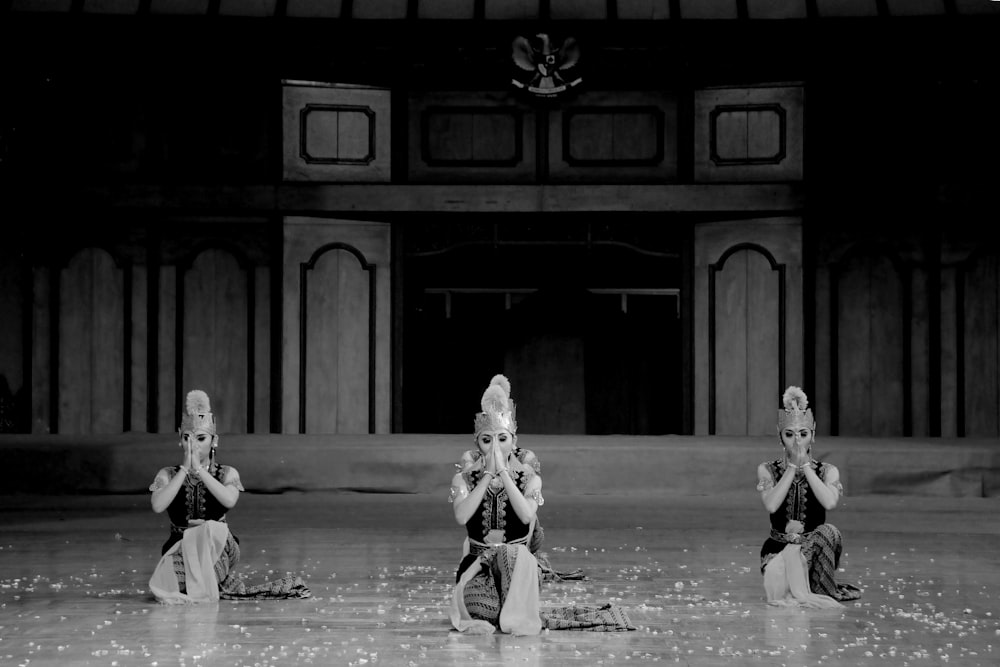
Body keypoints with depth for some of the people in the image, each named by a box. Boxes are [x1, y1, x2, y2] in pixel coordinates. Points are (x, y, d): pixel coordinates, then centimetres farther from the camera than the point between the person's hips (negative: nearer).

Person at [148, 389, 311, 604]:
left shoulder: (227, 474, 3)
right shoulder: (168, 475, 5)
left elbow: (229, 501, -21)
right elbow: (158, 506, -17)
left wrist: (199, 469, -19)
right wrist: (185, 468, -14)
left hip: (218, 549, -1)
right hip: (180, 549, 1)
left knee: (212, 529, -35)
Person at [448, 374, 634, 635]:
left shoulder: (528, 477, 4)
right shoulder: (464, 478, 4)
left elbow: (526, 515, -18)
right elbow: (461, 516, -17)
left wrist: (503, 471, -19)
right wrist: (488, 474, -16)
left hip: (518, 561, 0)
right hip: (476, 560, 0)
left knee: (510, 554, -37)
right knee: (483, 605, -34)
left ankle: (518, 617, -23)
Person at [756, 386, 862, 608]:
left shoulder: (828, 471, 4)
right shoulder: (767, 470, 4)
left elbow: (830, 502, -20)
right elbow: (771, 505, -17)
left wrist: (805, 465, -13)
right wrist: (793, 466, -13)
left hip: (814, 546, 2)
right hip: (778, 546, -1)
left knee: (828, 532, -35)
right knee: (779, 578, -38)